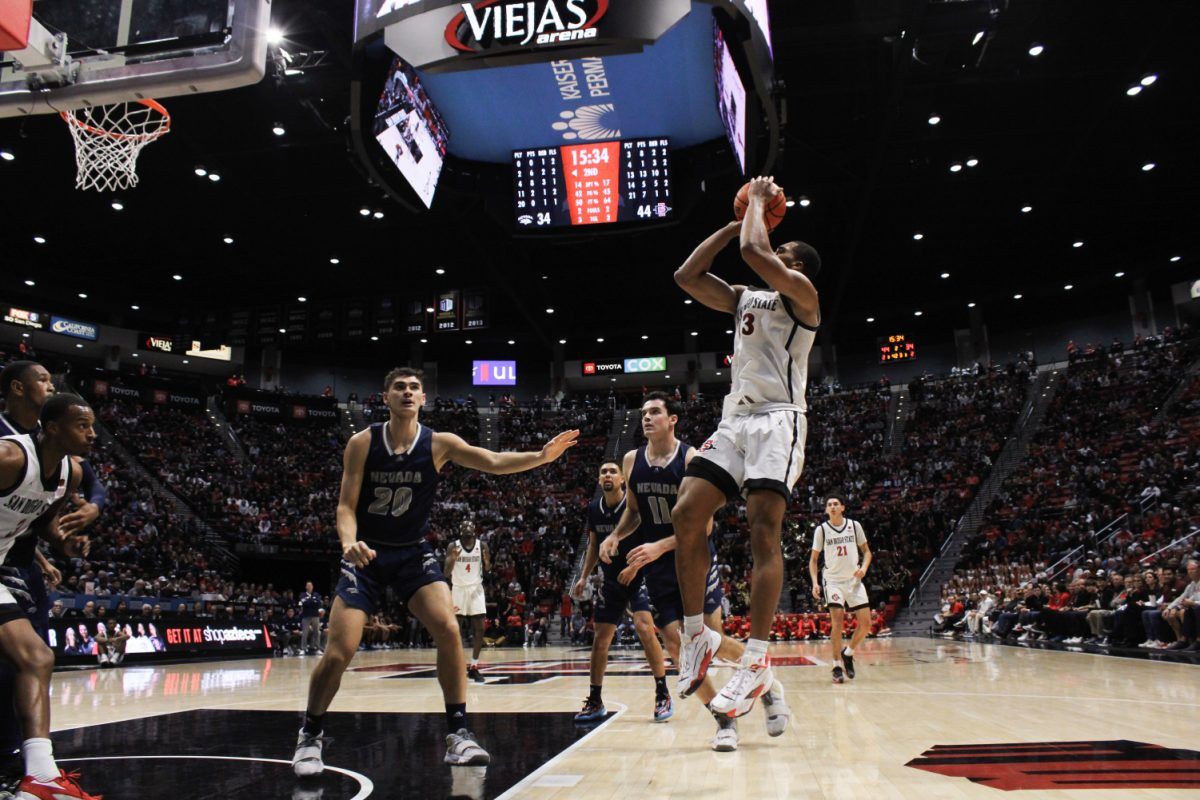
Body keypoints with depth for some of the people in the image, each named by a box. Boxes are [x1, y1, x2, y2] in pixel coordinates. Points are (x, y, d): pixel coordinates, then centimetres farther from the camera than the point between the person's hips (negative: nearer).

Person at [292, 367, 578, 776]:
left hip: (414, 554, 1)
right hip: (367, 555, -1)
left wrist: (540, 456, -37)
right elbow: (346, 505, -9)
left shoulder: (438, 443, -9)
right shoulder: (362, 443, -10)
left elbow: (493, 462, -21)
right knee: (338, 652, -8)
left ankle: (458, 733, -3)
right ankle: (311, 735, 18)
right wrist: (349, 542, -29)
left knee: (448, 629, -17)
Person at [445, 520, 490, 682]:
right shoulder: (453, 546, -9)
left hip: (476, 589, 2)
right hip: (457, 589, -2)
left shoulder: (482, 546, -4)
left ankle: (474, 667, 6)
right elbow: (446, 573, -10)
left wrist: (487, 562, -18)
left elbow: (487, 570, 5)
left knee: (479, 628, -4)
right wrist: (452, 559, -30)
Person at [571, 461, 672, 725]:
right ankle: (595, 701, 18)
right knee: (600, 638, 5)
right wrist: (584, 577, 10)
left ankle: (663, 695, -8)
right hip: (611, 581, 5)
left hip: (639, 577, -5)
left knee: (644, 627, -23)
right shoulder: (594, 509, 3)